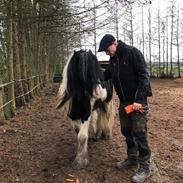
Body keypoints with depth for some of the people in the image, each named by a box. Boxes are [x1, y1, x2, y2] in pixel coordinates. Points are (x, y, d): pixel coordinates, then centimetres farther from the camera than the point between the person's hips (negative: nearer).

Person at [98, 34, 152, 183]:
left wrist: (139, 100, -23)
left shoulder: (132, 52, -14)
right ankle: (132, 158, 33)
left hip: (138, 100, -7)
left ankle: (145, 167, 11)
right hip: (124, 101, 8)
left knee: (139, 133, -3)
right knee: (126, 130, 15)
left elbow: (143, 76, -18)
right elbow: (106, 75, 21)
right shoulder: (113, 59, 8)